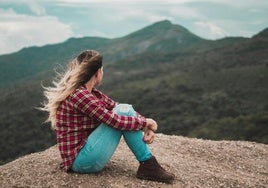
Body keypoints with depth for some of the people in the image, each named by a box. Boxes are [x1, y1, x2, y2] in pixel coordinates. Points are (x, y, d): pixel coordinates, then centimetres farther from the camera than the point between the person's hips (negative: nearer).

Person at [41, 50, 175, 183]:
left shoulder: (91, 92, 9)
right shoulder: (78, 95, -21)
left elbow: (115, 107, 10)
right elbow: (115, 121, -23)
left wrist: (146, 126, -4)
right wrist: (146, 122, -8)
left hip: (85, 149, 10)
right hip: (80, 161, -10)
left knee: (125, 110, 6)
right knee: (123, 111, -14)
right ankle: (149, 166, -7)